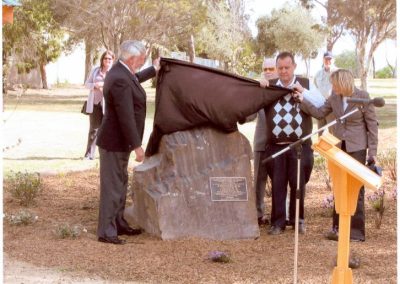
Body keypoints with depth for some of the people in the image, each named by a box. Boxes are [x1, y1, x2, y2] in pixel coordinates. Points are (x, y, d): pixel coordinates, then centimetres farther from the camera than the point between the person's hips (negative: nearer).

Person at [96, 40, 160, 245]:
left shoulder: (121, 72, 6)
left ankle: (119, 224, 30)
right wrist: (137, 146, -22)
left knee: (120, 184, 19)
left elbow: (134, 79, 32)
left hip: (119, 142, 11)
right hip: (114, 143, -11)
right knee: (112, 187, -3)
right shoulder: (120, 80, -26)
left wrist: (153, 70, 45)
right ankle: (106, 232, 5)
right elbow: (126, 117, -27)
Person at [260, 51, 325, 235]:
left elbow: (321, 103, -3)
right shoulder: (269, 86, 10)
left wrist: (303, 92, -14)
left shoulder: (306, 84, 8)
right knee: (277, 184, 2)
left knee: (298, 184, 5)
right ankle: (278, 222, 9)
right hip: (275, 146, 1)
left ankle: (298, 220, 19)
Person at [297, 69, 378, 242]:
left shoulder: (363, 97, -13)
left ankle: (356, 232, 5)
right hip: (339, 147, 5)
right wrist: (302, 100, -2)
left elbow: (372, 124, -9)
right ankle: (339, 228, 19)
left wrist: (373, 152, -11)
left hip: (357, 148, -5)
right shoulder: (334, 97, 1)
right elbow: (319, 113, 9)